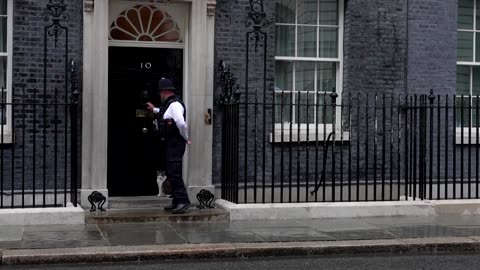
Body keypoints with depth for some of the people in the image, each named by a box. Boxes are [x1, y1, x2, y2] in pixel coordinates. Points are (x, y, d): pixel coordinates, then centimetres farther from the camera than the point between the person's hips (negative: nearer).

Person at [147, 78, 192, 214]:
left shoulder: (174, 104, -16)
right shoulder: (170, 104, 17)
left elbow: (181, 123, -30)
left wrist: (186, 138, -16)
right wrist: (155, 109, 52)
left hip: (175, 143, -11)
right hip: (170, 143, 11)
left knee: (174, 172, -14)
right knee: (171, 173, 14)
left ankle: (183, 201, -14)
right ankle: (177, 201, 20)